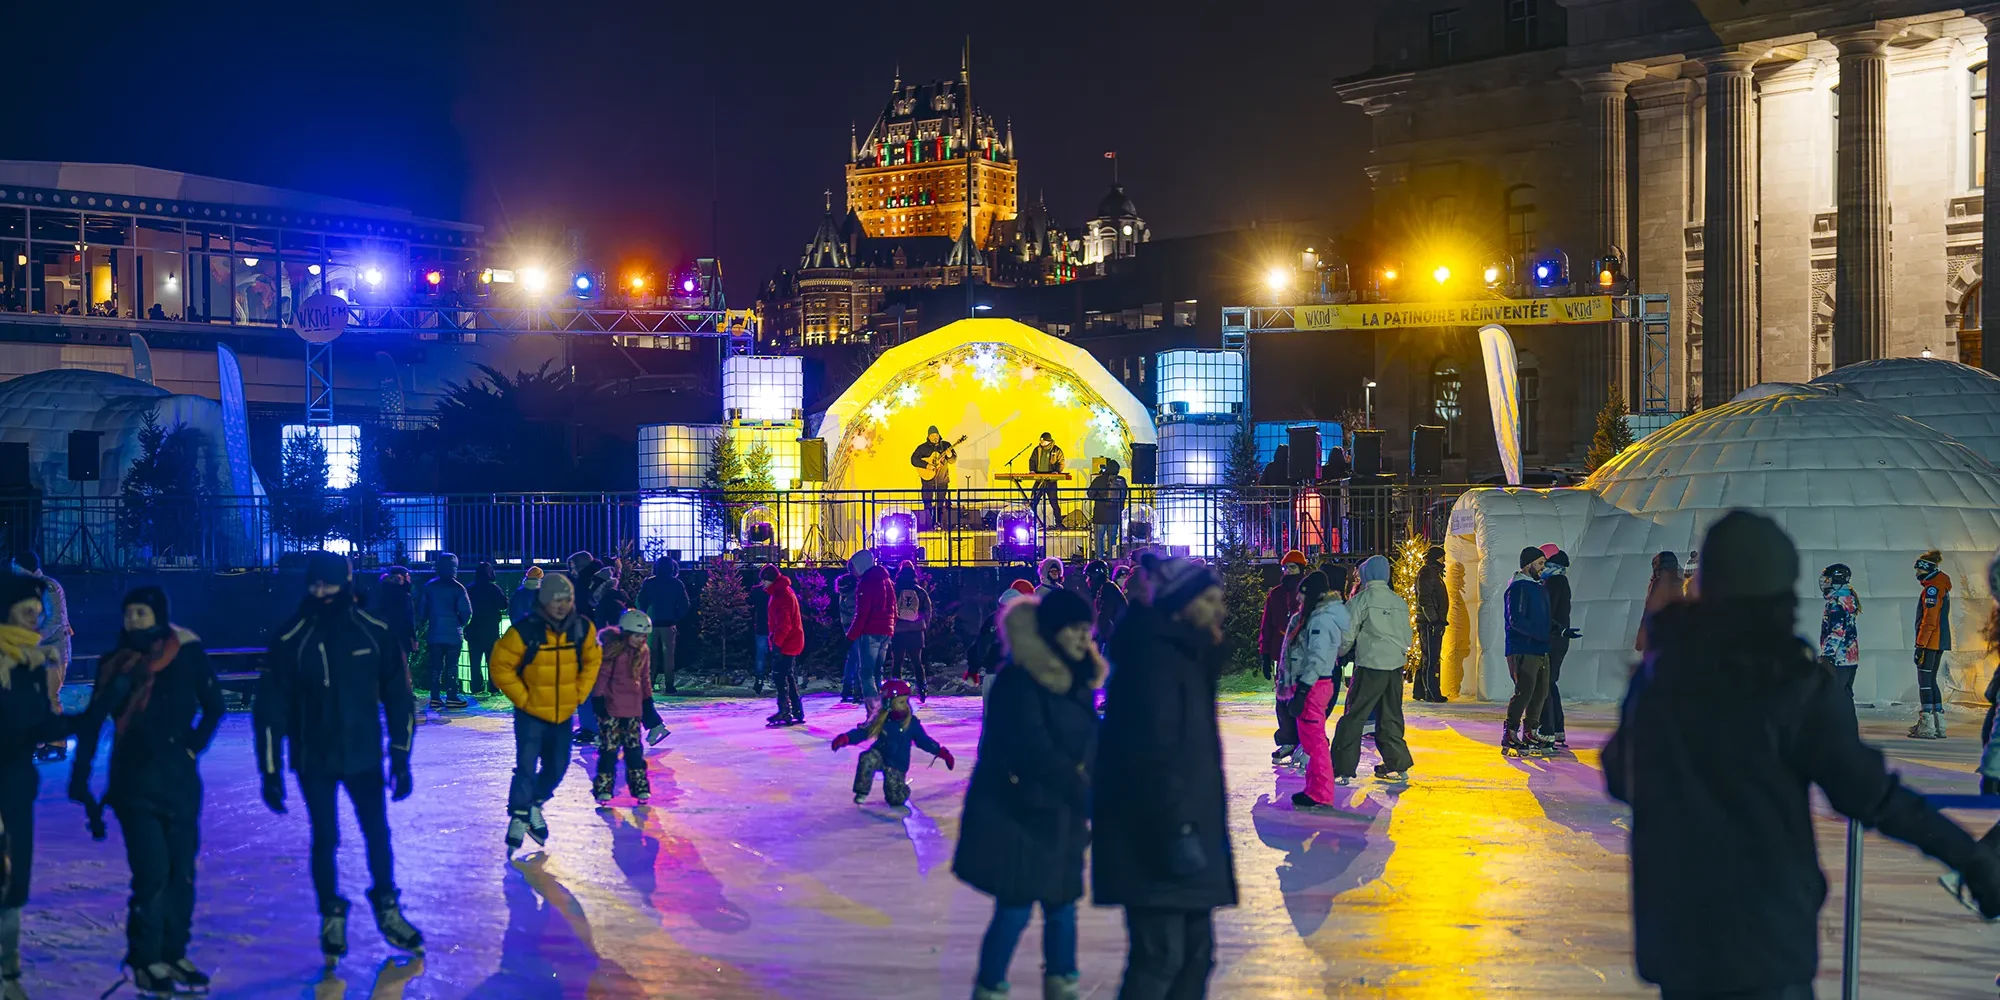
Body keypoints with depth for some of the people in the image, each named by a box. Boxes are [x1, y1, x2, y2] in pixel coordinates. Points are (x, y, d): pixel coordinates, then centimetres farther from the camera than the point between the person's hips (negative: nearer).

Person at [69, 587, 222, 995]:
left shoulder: (188, 656, -1)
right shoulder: (115, 664, 0)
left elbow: (213, 707, 10)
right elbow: (92, 721, 2)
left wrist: (193, 745, 0)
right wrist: (80, 776, -2)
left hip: (180, 781, 2)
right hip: (135, 782, -2)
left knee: (181, 871, 5)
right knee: (152, 871, -10)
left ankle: (174, 954, 17)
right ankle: (146, 959, 1)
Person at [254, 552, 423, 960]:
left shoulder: (373, 632, -6)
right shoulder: (290, 638, -11)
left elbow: (398, 696, 0)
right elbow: (270, 708, -8)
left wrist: (401, 759, -1)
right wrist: (271, 771, -8)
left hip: (364, 755, 1)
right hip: (314, 760, -1)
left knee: (378, 833, 7)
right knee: (324, 839, 6)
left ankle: (387, 910, 27)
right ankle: (332, 917, 24)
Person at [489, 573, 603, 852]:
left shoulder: (583, 628, -6)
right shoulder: (524, 631, -20)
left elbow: (592, 660, 9)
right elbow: (501, 666, -13)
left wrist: (578, 694, 3)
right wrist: (522, 698, -12)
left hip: (563, 714, 5)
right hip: (531, 714, -5)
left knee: (557, 766, 13)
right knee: (527, 767, -9)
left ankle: (535, 807, 36)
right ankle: (518, 818, 6)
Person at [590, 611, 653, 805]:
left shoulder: (644, 651, 6)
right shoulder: (611, 648, -10)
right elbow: (602, 675, -8)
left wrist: (648, 700, 16)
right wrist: (598, 700, -11)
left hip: (633, 708, 4)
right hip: (611, 707, -4)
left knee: (634, 748, 7)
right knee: (609, 747, -2)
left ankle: (640, 787, 12)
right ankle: (603, 788, 5)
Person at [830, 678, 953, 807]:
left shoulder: (911, 722, -8)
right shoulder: (880, 719, -8)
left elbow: (923, 740, 2)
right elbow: (862, 732, -6)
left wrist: (942, 753, -5)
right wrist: (845, 739, -22)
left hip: (898, 764, 0)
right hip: (880, 756, 0)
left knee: (896, 799, -7)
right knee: (867, 759, -34)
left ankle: (900, 787, 31)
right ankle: (862, 792, -14)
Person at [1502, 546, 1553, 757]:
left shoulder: (1540, 587, 20)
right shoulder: (1518, 587, -10)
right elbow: (1516, 621, -19)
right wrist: (1544, 634, -21)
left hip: (1541, 650, 9)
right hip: (1522, 651, -9)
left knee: (1540, 693, 9)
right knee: (1524, 692, -12)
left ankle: (1529, 735, 18)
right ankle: (1509, 737, -7)